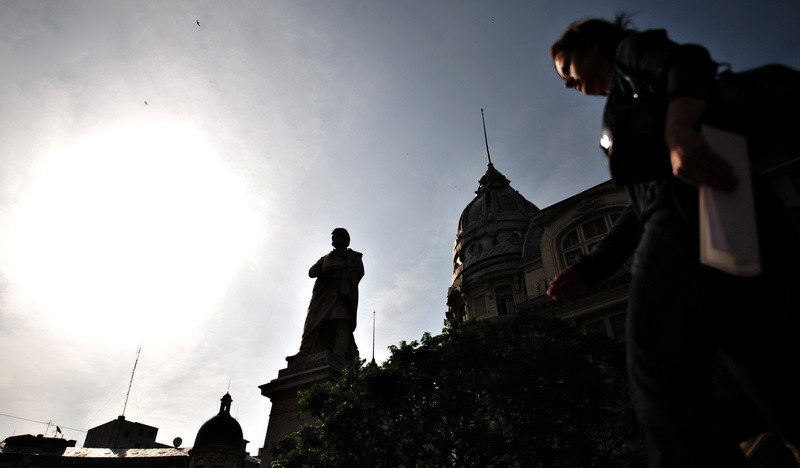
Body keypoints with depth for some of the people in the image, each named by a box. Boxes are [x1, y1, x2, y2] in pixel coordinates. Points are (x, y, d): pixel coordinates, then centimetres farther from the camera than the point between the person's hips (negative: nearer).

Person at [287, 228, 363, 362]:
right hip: (324, 290, 4)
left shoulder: (353, 256, 26)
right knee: (315, 319, -14)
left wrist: (339, 274, -11)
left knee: (341, 319, -24)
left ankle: (339, 354, -37)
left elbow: (359, 271, 6)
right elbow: (312, 270, 22)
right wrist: (323, 273, -4)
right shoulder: (326, 258, 38)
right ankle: (303, 352, -23)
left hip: (343, 289, -4)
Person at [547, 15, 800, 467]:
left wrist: (679, 132, -28)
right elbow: (644, 206, 29)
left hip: (695, 200, -9)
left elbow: (689, 63, -6)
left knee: (663, 371, -19)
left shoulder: (632, 49, 19)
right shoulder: (624, 115, 38)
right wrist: (588, 271, 22)